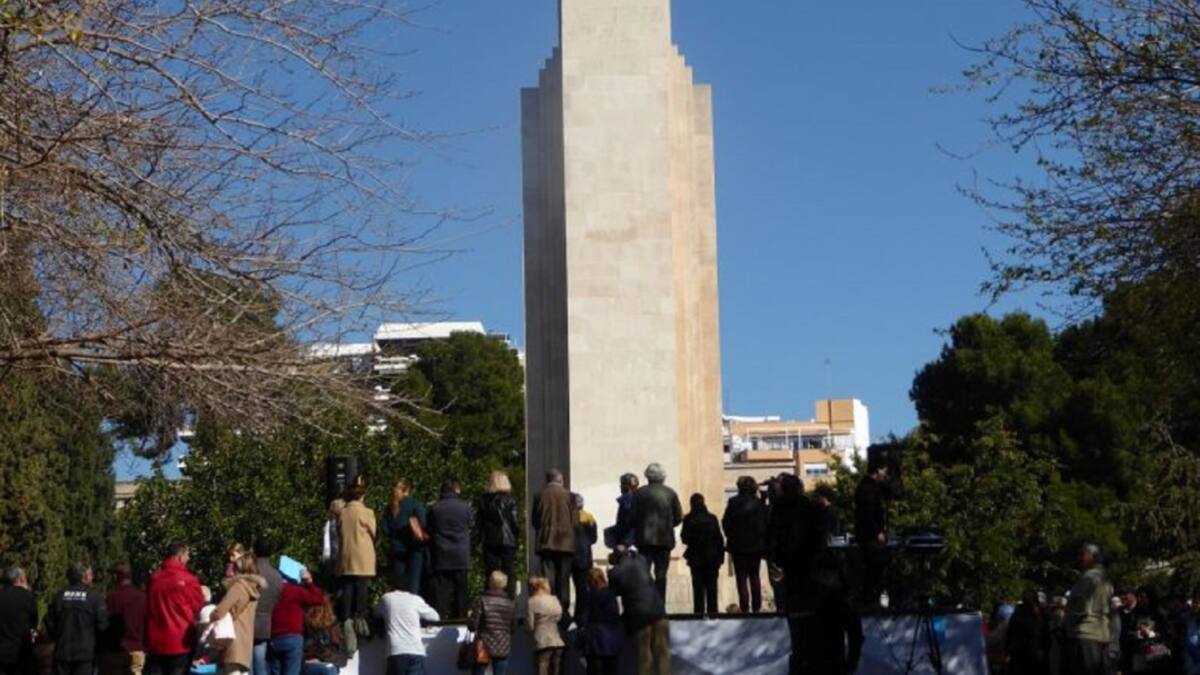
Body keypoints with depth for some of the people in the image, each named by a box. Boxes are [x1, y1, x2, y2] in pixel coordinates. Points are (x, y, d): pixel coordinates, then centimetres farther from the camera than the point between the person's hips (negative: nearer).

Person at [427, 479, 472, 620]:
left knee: (441, 590, 0)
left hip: (441, 556, 0)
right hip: (461, 556, 0)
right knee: (460, 591, 6)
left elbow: (429, 531, 7)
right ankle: (460, 618, 7)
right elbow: (470, 528, 8)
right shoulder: (465, 507, -4)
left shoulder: (434, 509, -2)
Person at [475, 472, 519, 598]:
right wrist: (517, 538, 4)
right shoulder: (509, 500, -7)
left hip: (489, 542, 3)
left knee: (491, 575, 6)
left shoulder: (483, 500, 3)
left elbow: (478, 522, 5)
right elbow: (515, 521, -7)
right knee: (510, 574, 2)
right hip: (507, 541, -3)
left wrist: (481, 540, 11)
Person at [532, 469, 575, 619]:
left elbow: (535, 520, 5)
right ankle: (564, 609, 3)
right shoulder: (567, 495, -6)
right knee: (563, 577, 6)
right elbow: (574, 519, -2)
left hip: (546, 542, 1)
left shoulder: (541, 496, -3)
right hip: (565, 542, 0)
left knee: (548, 577, 1)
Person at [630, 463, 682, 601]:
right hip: (665, 539, 1)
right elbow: (679, 517, 1)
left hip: (645, 538, -1)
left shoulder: (640, 493, -4)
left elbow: (633, 516, -7)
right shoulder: (671, 493, 2)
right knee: (661, 574, 4)